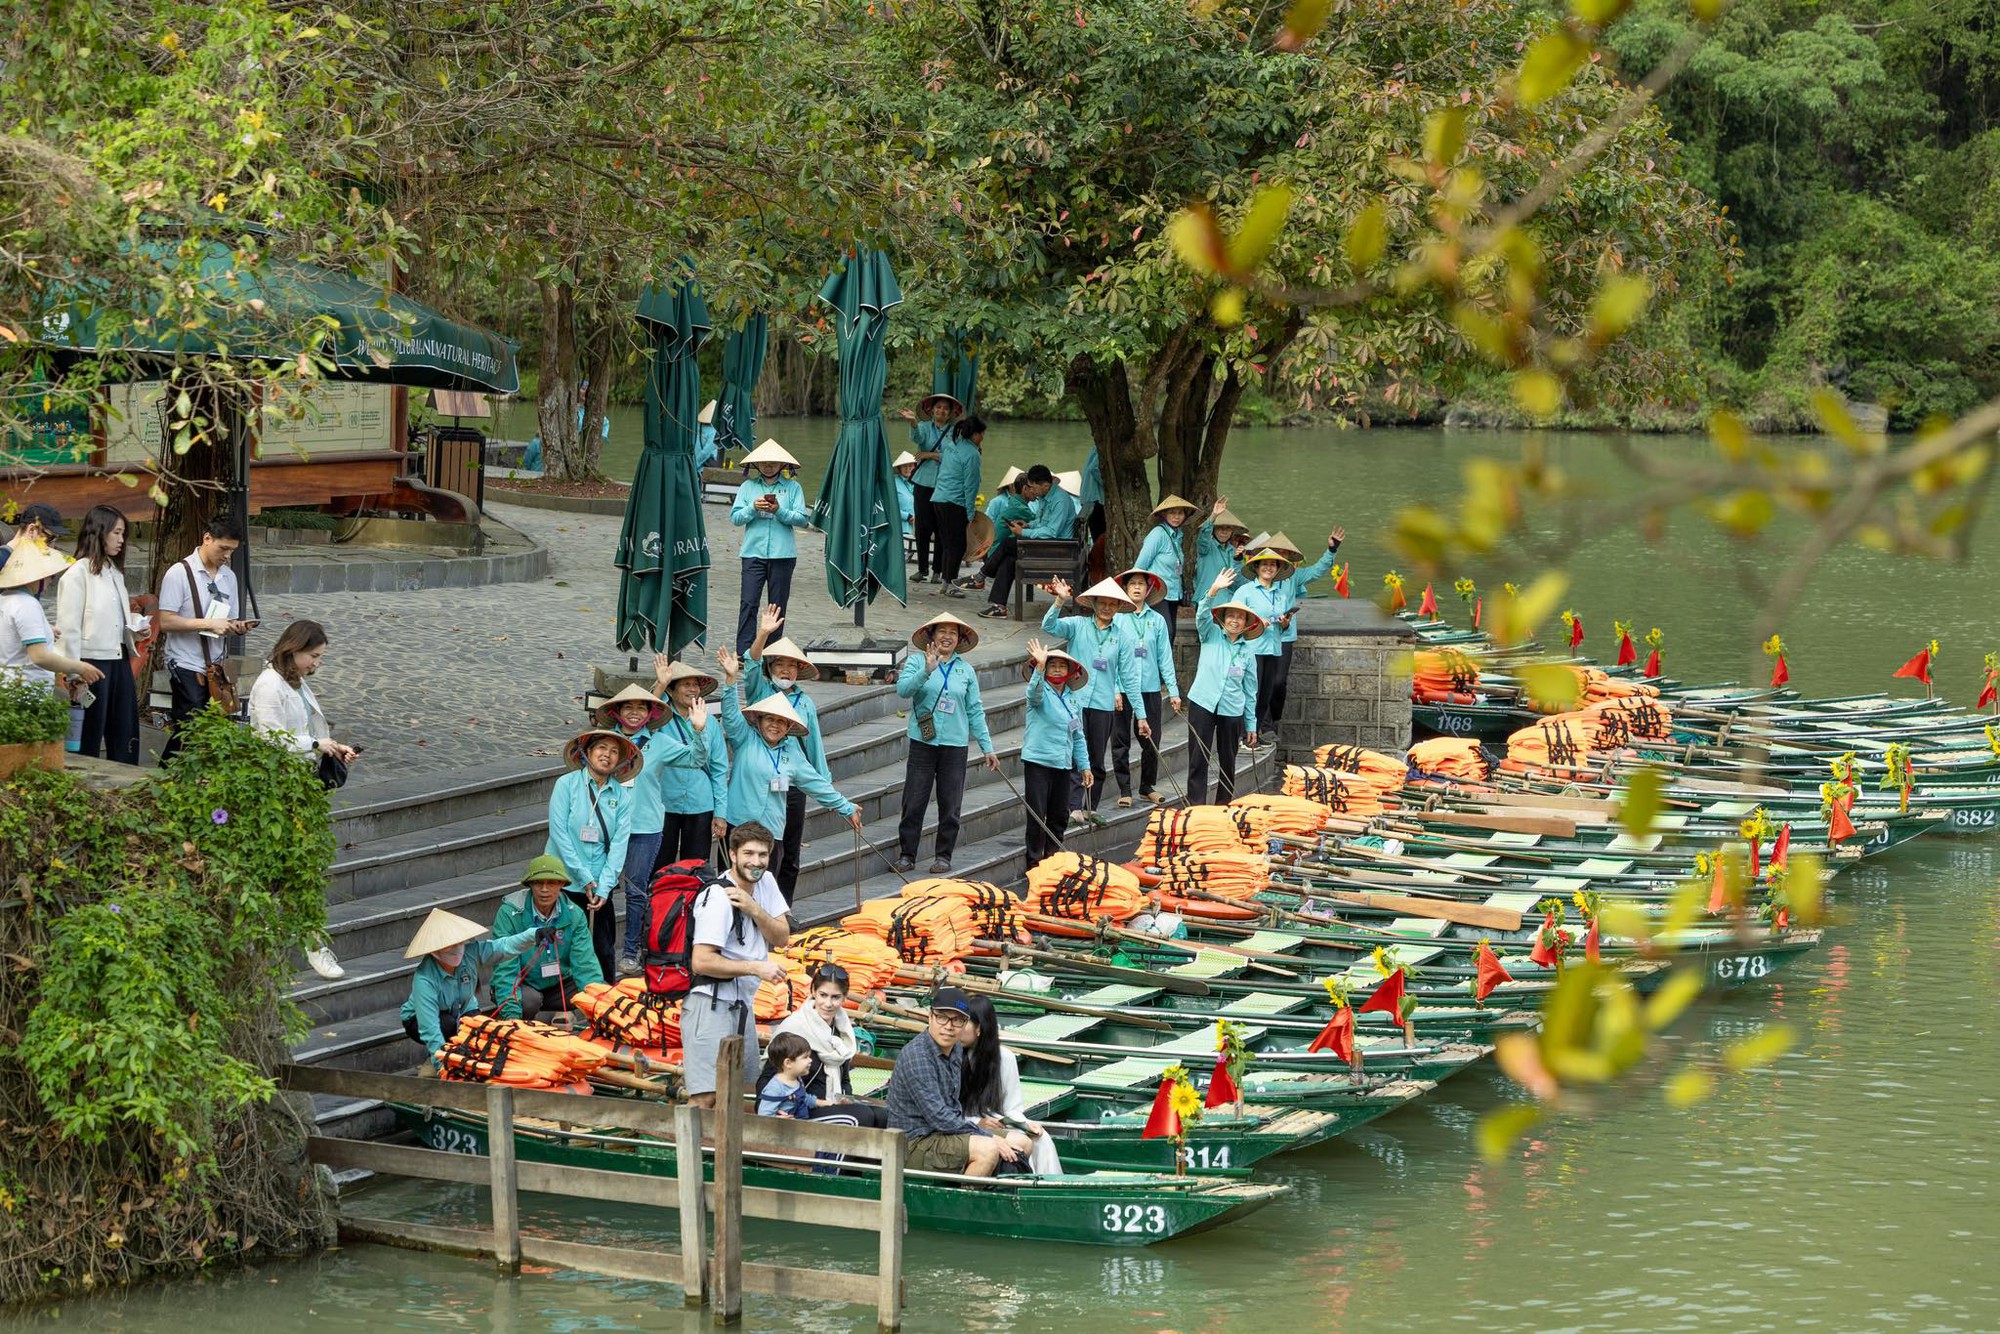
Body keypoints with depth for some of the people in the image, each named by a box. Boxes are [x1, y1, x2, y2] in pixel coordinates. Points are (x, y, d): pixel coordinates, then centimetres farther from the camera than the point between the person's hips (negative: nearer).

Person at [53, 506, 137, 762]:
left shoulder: (115, 572, 14)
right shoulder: (77, 574, -9)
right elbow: (69, 629, -12)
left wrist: (136, 627, 9)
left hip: (119, 660, 8)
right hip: (93, 662, -8)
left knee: (125, 740, 8)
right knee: (88, 740, 0)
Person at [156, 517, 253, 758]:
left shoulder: (228, 576, 12)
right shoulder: (179, 574, -7)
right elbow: (166, 622, -13)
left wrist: (238, 627, -6)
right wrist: (209, 624, -18)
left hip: (215, 665, 6)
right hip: (187, 666, -6)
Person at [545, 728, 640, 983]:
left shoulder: (621, 796, 5)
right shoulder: (567, 784, -3)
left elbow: (619, 843, -1)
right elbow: (559, 833, -8)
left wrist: (603, 888, -11)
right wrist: (584, 878, -11)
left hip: (601, 885, 2)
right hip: (566, 883, -2)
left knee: (604, 950, 2)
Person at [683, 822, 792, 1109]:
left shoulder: (766, 882, 7)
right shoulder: (718, 898, -17)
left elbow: (782, 938, 2)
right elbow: (701, 962, -22)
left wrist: (753, 909, -14)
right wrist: (756, 968, -18)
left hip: (742, 1005, 8)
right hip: (711, 1005, -8)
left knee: (745, 1086, 19)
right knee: (707, 1098, -16)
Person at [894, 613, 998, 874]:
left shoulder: (966, 670, 10)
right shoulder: (917, 662, 2)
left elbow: (975, 711, 12)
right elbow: (903, 689, -15)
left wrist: (987, 747, 10)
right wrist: (927, 670, -29)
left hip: (955, 745, 2)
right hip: (923, 743, -2)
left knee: (950, 805, 4)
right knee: (914, 801, -1)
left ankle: (943, 855, 14)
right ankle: (907, 854, 8)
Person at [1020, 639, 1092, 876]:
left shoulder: (1073, 701, 13)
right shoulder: (1041, 694, -5)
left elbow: (1078, 737, 20)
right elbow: (1035, 690, -32)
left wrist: (1084, 766, 17)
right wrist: (1040, 666, -49)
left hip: (1063, 765, 6)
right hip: (1037, 761, -6)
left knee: (1060, 816, 11)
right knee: (1037, 815, -6)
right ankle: (1035, 863, -1)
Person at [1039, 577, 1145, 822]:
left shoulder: (1122, 636, 7)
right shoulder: (1078, 625, 2)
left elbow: (1129, 677, 8)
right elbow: (1049, 625, -15)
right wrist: (1060, 601, -32)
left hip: (1104, 705, 3)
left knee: (1097, 761, 9)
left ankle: (1091, 808, 19)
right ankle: (1073, 806, -13)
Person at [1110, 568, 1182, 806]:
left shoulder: (1157, 621, 7)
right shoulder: (1116, 618, 0)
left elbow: (1165, 658, 8)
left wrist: (1173, 691, 3)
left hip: (1151, 688, 2)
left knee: (1151, 741, 6)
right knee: (1121, 741, 2)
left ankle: (1148, 786, 21)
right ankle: (1124, 790, 10)